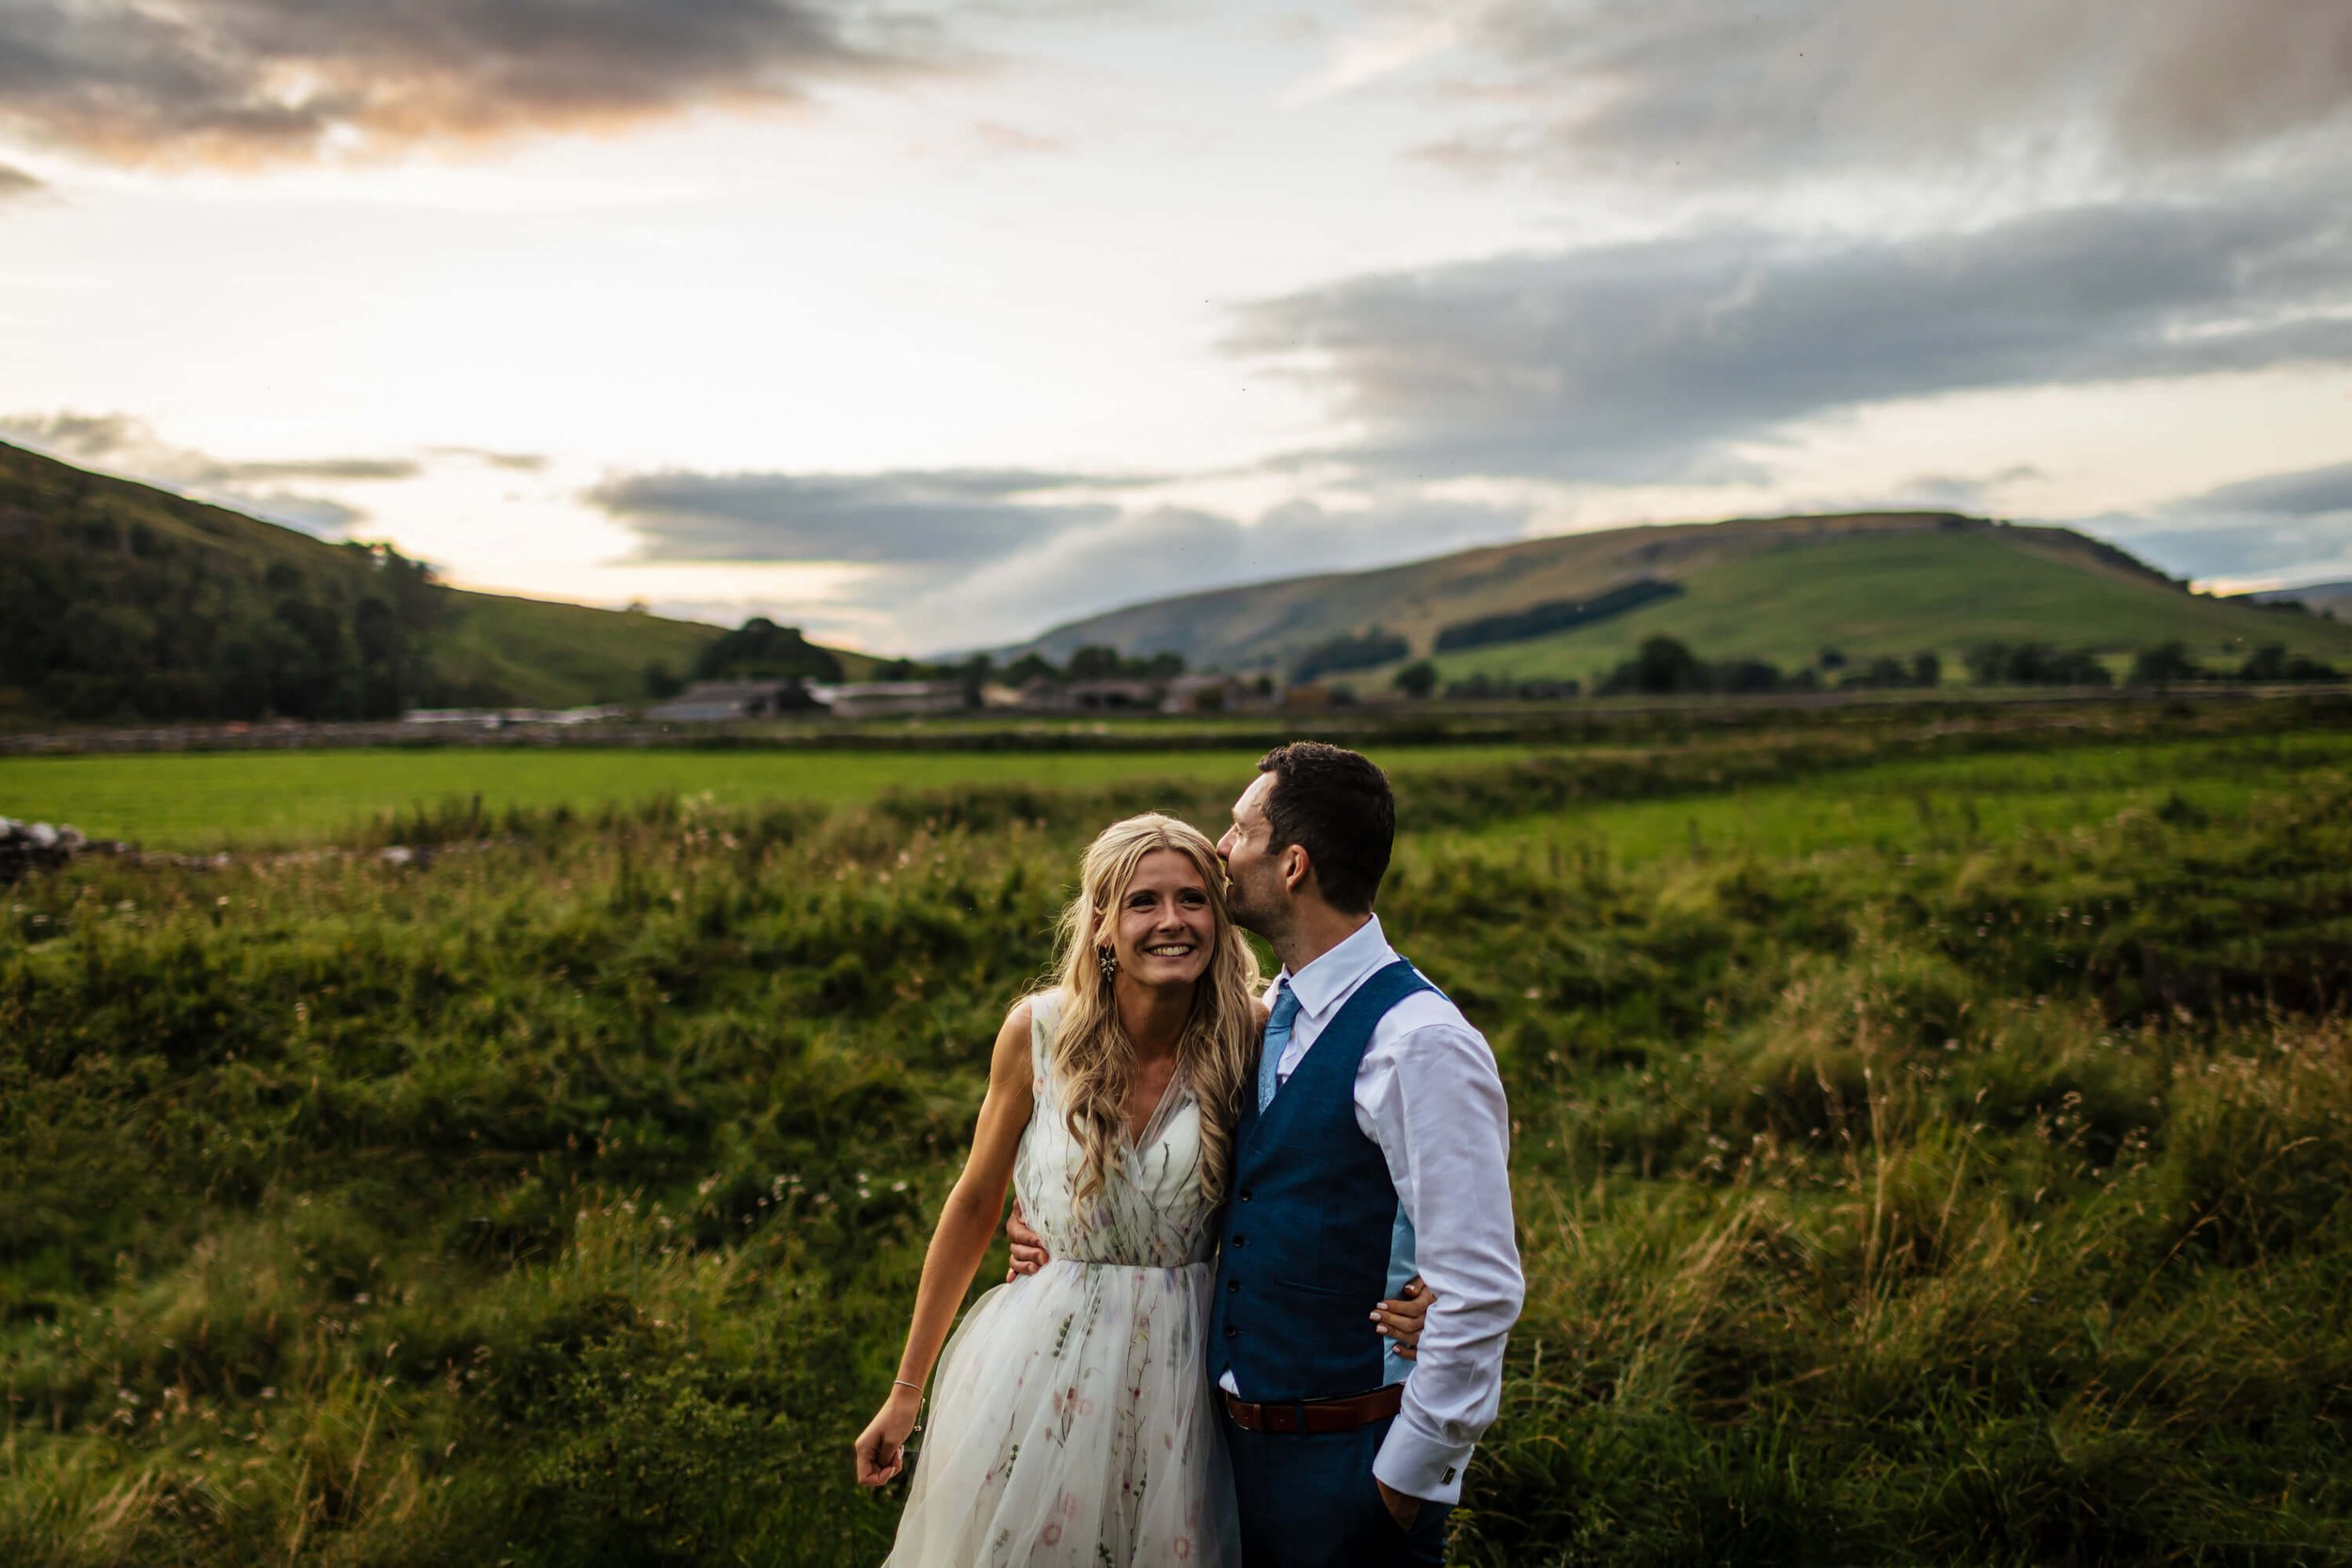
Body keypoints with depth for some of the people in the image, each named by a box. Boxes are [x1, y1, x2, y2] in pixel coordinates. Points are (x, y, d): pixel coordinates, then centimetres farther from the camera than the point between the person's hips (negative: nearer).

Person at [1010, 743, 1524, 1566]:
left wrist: (1409, 1473, -15)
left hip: (1351, 1461, -7)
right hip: (1242, 1436, 8)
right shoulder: (1265, 1018, 6)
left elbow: (1479, 1289, -21)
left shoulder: (1422, 1044, -20)